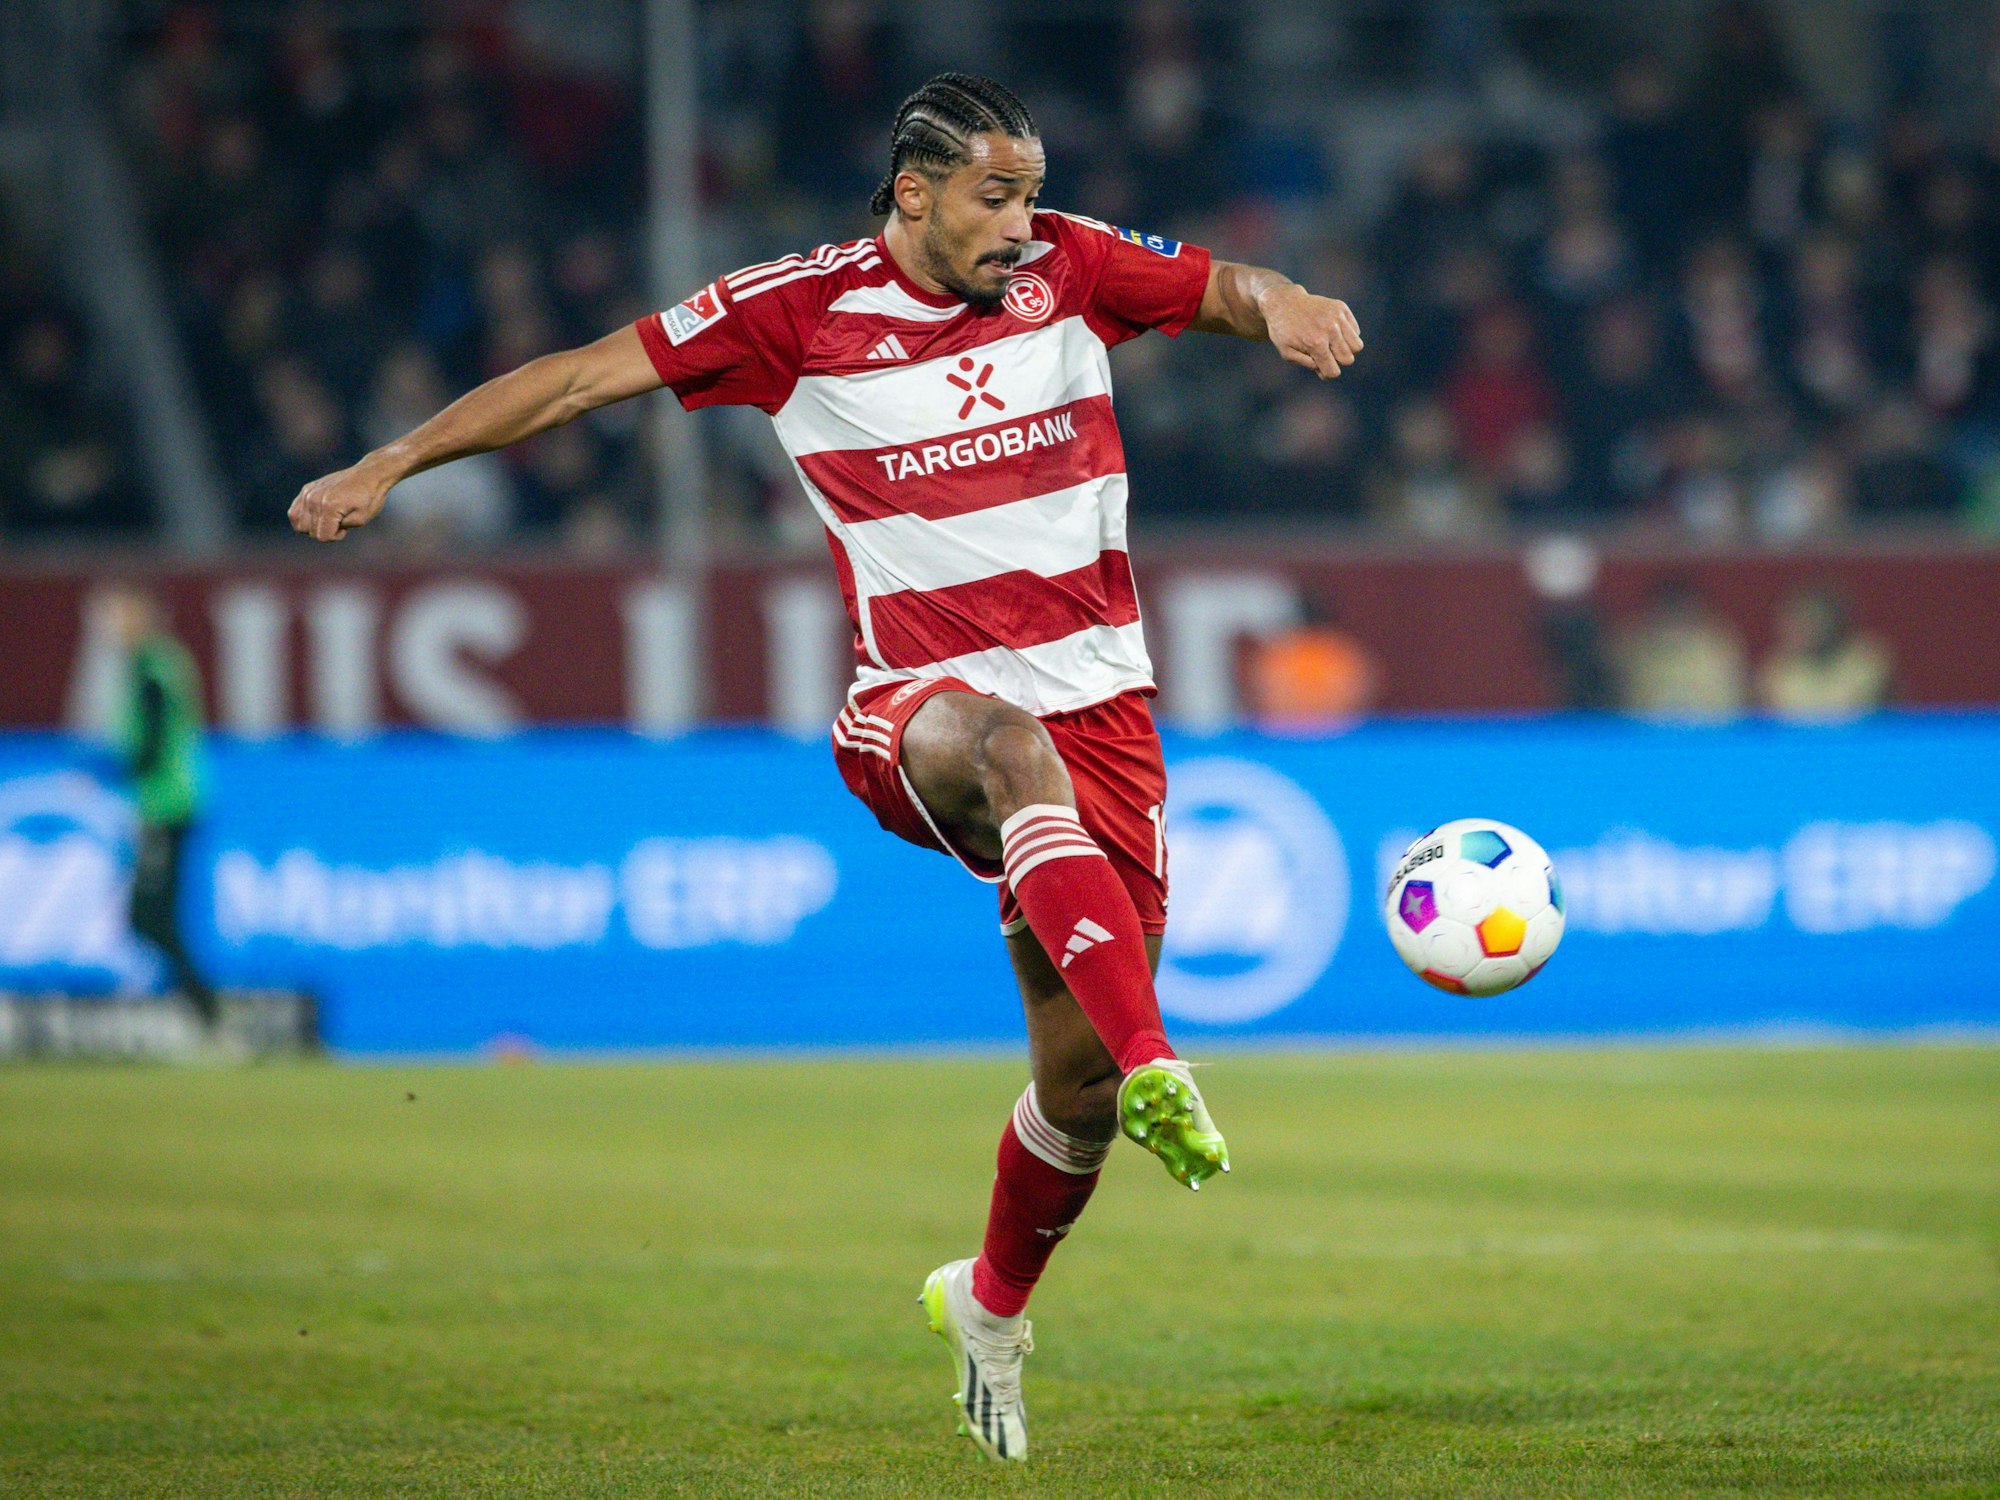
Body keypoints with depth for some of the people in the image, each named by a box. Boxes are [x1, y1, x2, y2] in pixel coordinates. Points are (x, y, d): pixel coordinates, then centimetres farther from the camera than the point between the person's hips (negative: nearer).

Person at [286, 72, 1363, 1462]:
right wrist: (390, 465, -1)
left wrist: (1283, 303, -12)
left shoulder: (1070, 266, 3)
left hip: (1101, 716, 3)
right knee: (1015, 749, -42)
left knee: (1078, 1082, 3)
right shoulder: (801, 310, -4)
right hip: (920, 710, -3)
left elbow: (1227, 289, 13)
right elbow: (588, 373, 1)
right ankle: (1156, 1066, -55)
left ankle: (993, 1303, 33)